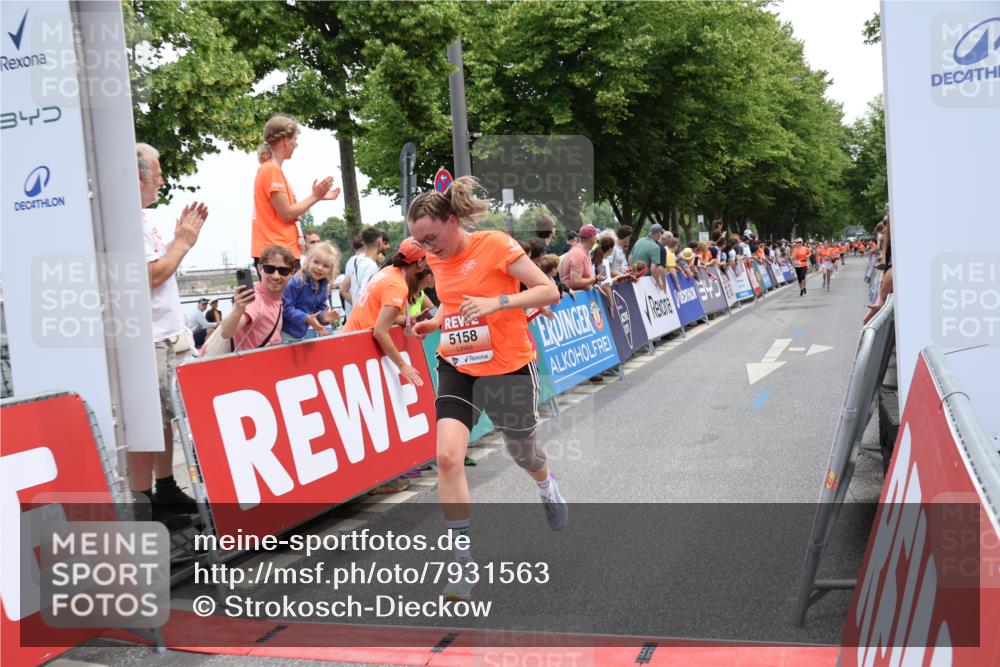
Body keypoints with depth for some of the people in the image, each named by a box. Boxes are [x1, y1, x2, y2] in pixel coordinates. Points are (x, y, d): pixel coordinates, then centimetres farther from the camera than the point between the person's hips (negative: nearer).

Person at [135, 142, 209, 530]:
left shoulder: (141, 217, 15)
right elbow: (153, 274, -20)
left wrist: (182, 238, 12)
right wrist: (183, 242, -7)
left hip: (163, 334, 10)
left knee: (164, 416, 16)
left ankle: (166, 492, 27)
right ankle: (143, 508, 1)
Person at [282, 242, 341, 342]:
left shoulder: (324, 287, 0)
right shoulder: (295, 282, -22)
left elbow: (320, 309, 6)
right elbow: (285, 307, -24)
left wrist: (323, 316, -19)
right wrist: (306, 318, -33)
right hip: (285, 333, -7)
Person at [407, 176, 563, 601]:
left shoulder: (496, 245, -15)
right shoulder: (437, 259, 3)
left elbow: (550, 292, -17)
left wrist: (497, 302, -30)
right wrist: (434, 323, 1)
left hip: (508, 367, -4)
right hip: (456, 367, 4)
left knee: (523, 454, 16)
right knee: (447, 455, -16)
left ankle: (547, 486, 56)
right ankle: (463, 560, -6)